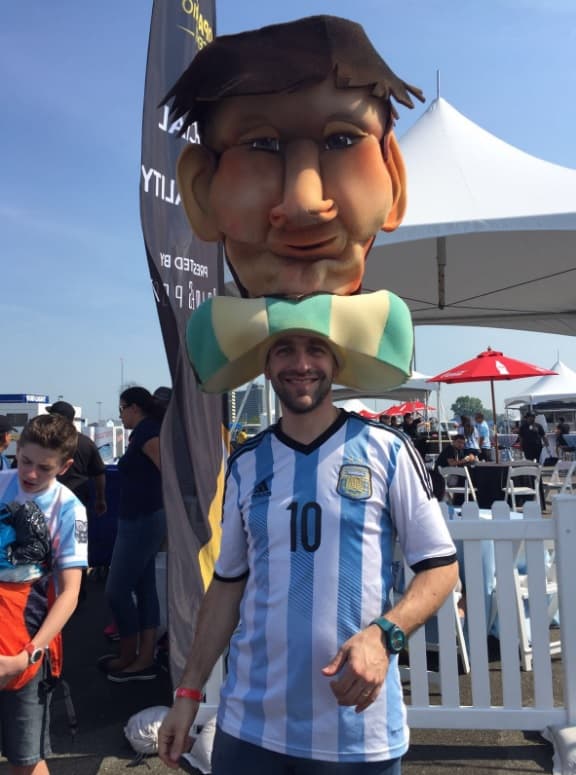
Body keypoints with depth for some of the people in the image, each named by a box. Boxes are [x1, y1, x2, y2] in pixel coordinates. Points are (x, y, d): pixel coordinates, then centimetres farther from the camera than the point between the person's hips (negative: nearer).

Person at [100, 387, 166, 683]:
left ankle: (128, 658, 13)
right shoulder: (147, 430, 14)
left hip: (140, 521, -10)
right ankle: (145, 659, 16)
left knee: (117, 590, -1)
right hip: (144, 519, 10)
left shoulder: (145, 431, -15)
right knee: (144, 588, 11)